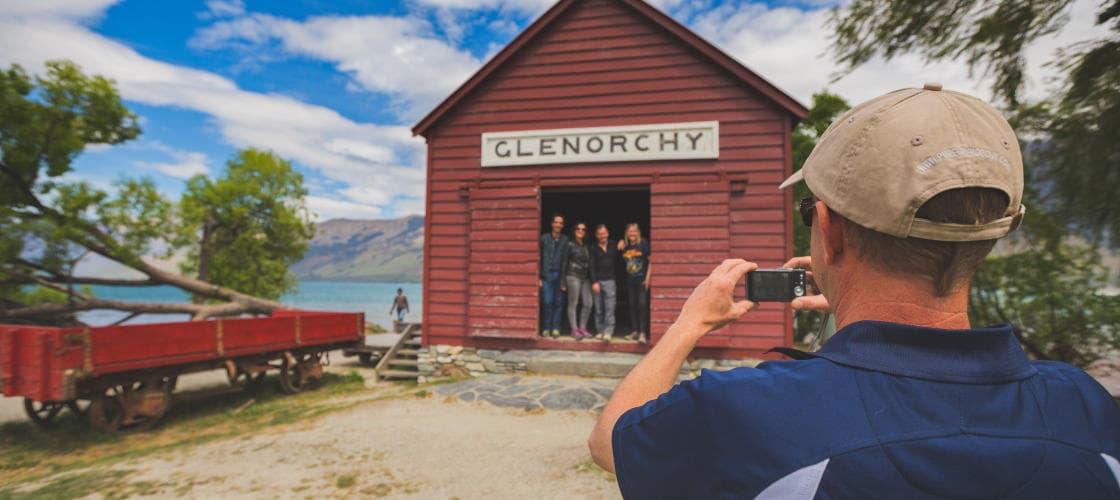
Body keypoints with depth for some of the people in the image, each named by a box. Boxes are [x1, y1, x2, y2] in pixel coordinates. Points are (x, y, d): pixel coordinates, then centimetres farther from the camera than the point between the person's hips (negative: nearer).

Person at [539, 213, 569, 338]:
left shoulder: (565, 240, 6)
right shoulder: (544, 238, 4)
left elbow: (565, 259, 4)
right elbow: (539, 258, 4)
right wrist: (539, 277, -1)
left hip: (559, 275, 1)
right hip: (546, 275, -1)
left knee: (558, 303, 4)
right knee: (547, 302, -4)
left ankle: (555, 328, 13)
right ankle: (546, 328, 8)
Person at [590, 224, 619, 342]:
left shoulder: (613, 247, 9)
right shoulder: (593, 248, 4)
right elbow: (592, 266, -1)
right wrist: (594, 282, -9)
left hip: (609, 280, 0)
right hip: (597, 281, 0)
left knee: (610, 308, -8)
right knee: (598, 309, 5)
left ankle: (608, 332, -9)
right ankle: (600, 330, 14)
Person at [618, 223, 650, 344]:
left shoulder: (644, 243, -5)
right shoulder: (624, 246, 7)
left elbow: (650, 261, -5)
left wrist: (647, 278, -9)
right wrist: (619, 249, -2)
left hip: (642, 280, -5)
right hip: (630, 281, 5)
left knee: (642, 305, -9)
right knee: (632, 305, 10)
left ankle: (643, 333, -6)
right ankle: (634, 331, 20)